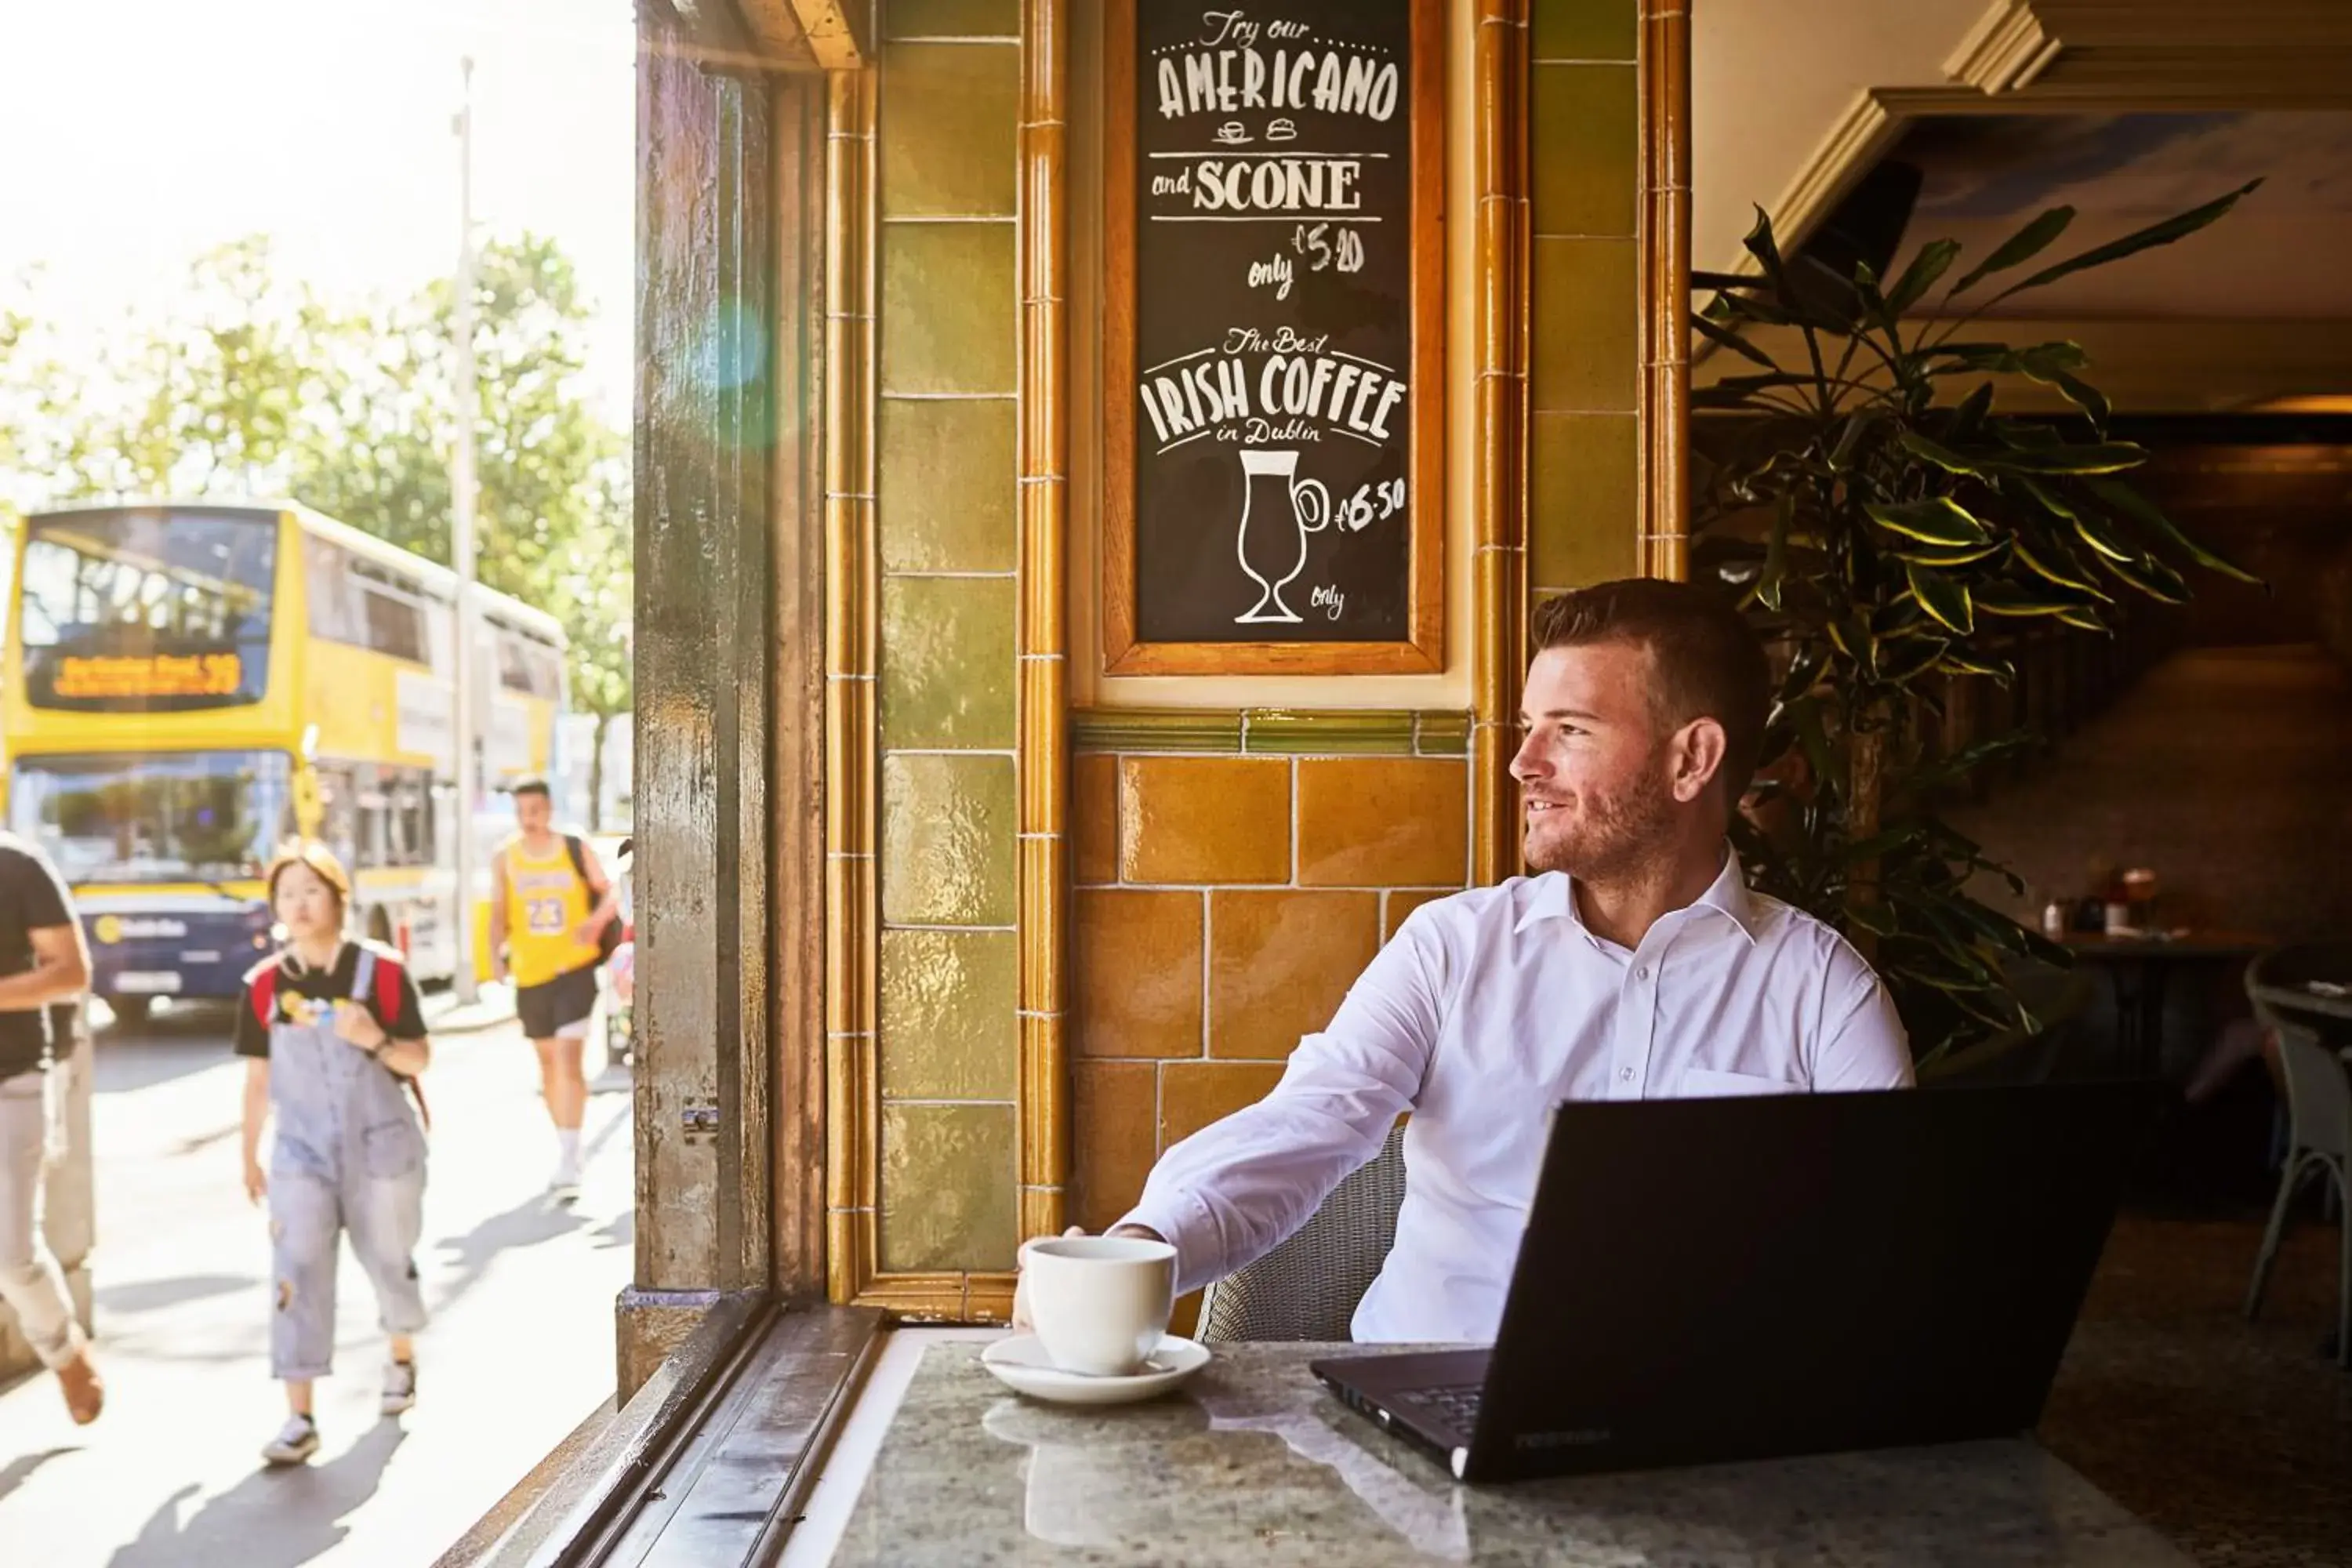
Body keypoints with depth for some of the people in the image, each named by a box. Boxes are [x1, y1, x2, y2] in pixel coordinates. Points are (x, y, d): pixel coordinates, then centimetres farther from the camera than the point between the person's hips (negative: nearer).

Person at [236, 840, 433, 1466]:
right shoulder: (264, 984, -3)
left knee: (389, 1261, 14)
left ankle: (401, 1357, 43)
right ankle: (300, 1419, -7)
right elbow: (258, 1078, 5)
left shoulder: (382, 972, -10)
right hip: (302, 1151, 1)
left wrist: (377, 1042, -26)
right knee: (297, 1270, -10)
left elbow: (420, 1059, -6)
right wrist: (249, 1157, 10)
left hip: (381, 1145, -1)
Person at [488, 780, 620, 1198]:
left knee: (568, 1058, -14)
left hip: (575, 966, -3)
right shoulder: (505, 858, -1)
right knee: (548, 1059, 15)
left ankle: (569, 1162, -15)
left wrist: (596, 920, -19)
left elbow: (608, 892, 2)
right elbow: (499, 913, 2)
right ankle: (566, 1149, 32)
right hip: (531, 973, 3)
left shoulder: (576, 849, -5)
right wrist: (496, 953, -16)